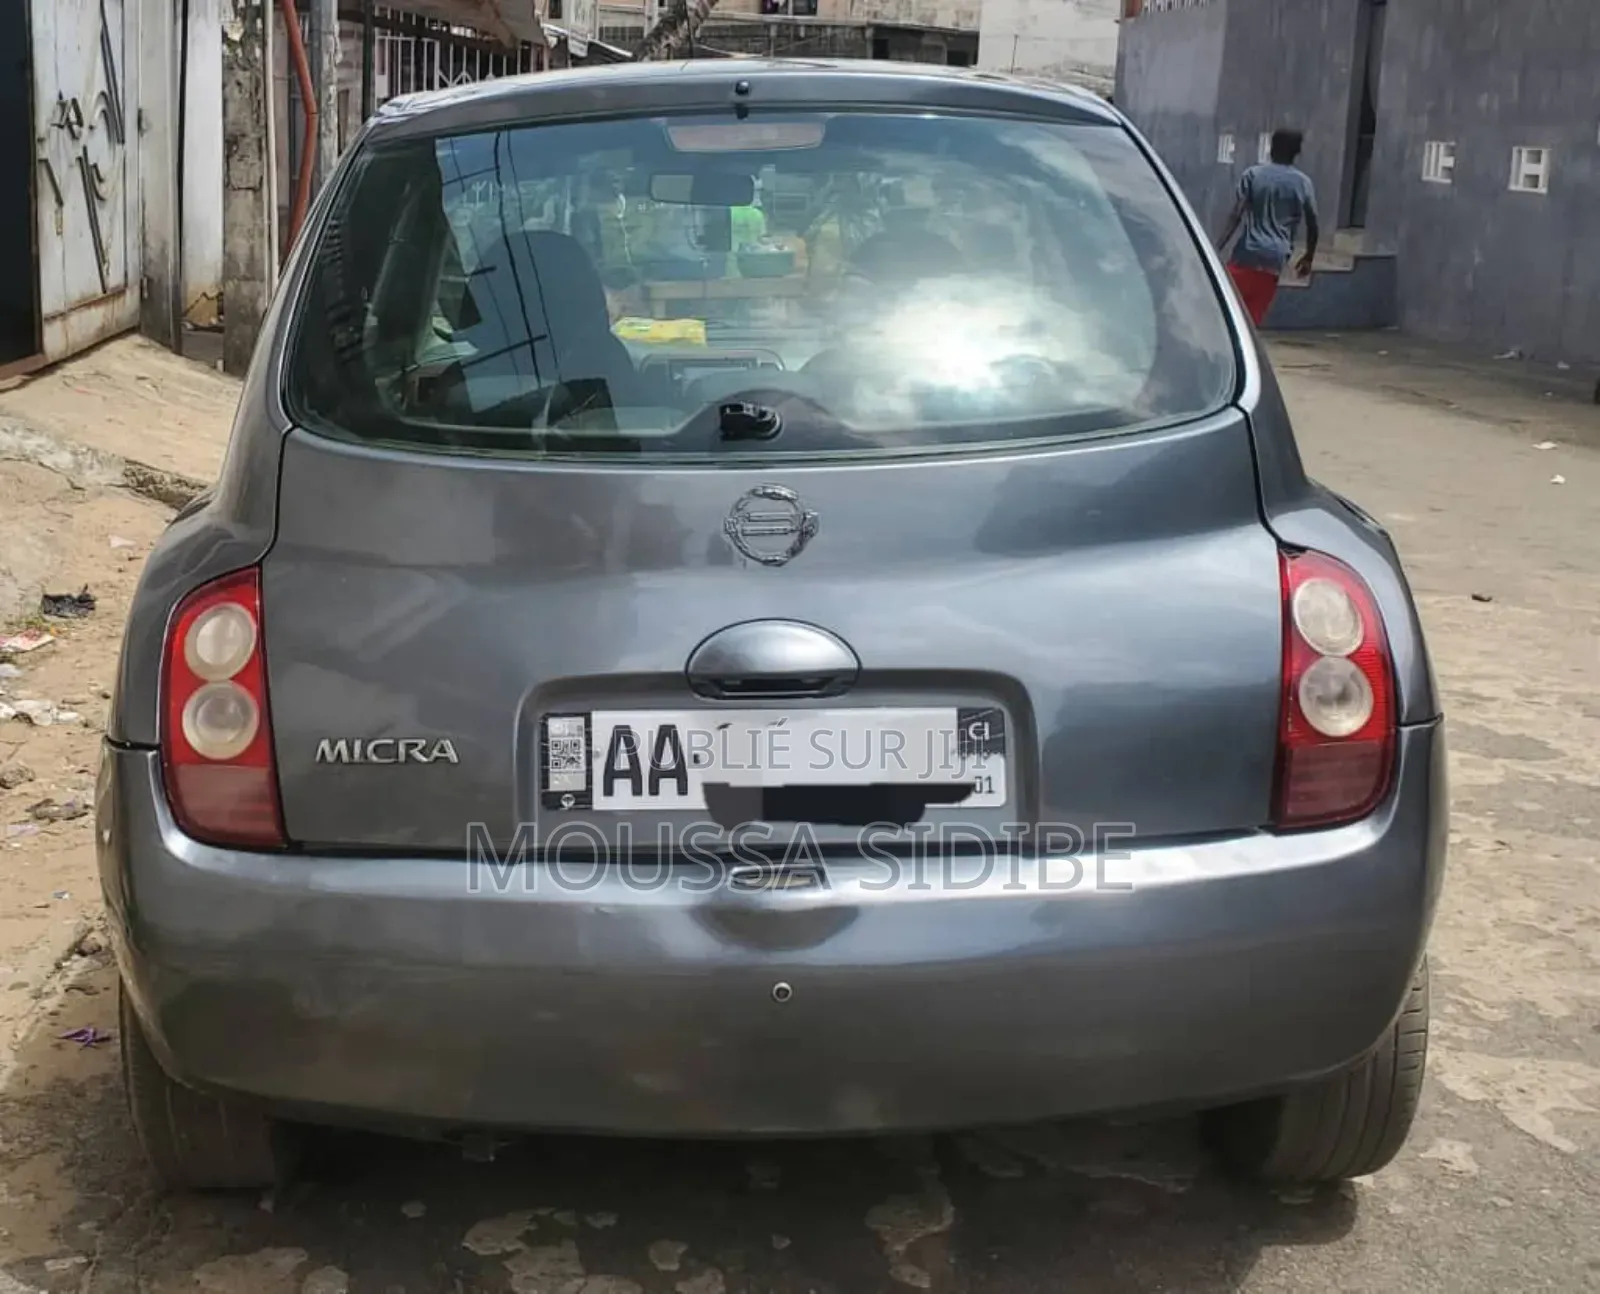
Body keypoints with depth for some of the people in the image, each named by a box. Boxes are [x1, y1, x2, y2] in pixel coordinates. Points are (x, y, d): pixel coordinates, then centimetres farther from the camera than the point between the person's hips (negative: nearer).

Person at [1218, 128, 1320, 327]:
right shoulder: (1303, 183, 7)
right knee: (1252, 318, 5)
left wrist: (1218, 248, -12)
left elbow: (1236, 215, -9)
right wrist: (1308, 258, 22)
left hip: (1247, 253, -1)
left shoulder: (1253, 174, 1)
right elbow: (1312, 225, 9)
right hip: (1275, 258, 2)